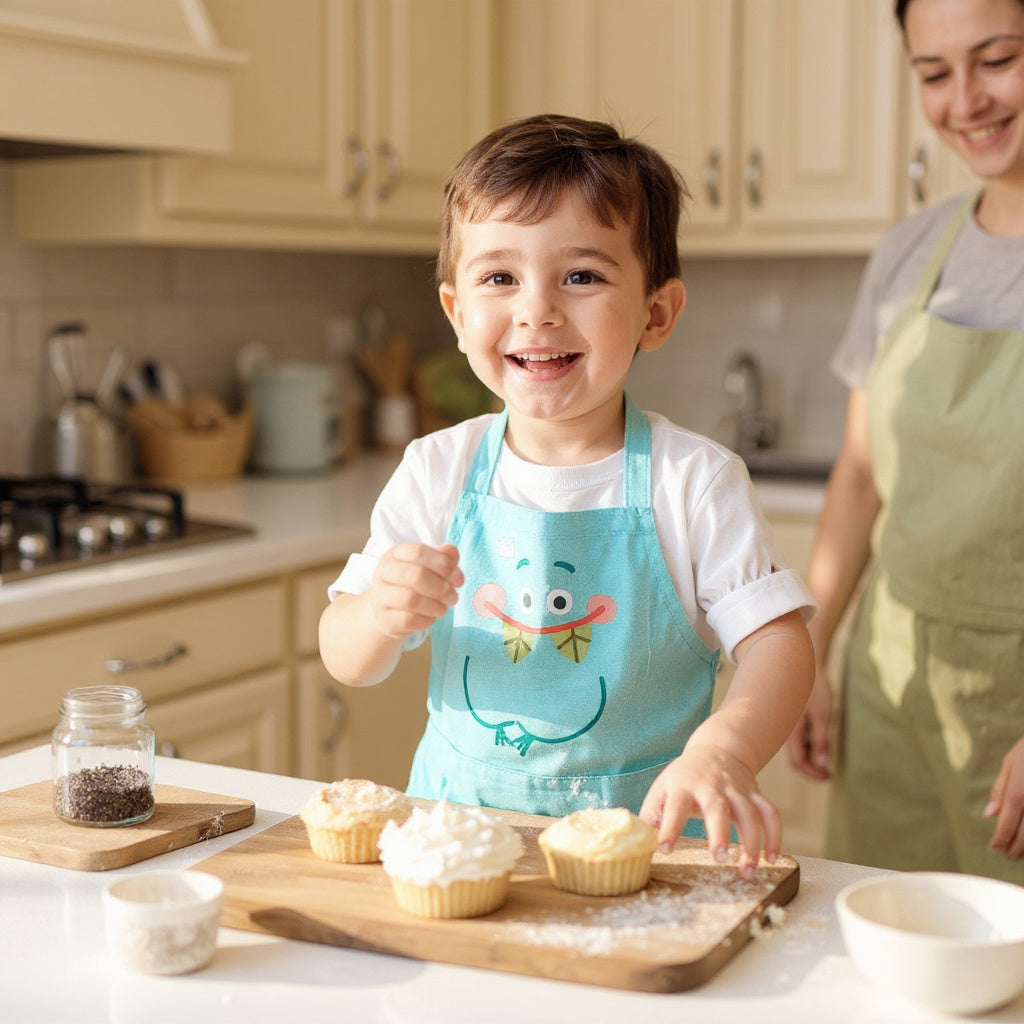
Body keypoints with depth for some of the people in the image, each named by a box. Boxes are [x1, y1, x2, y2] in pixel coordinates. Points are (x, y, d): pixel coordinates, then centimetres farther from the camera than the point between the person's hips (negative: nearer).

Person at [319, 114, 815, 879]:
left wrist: (723, 752, -28)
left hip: (638, 832, -2)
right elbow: (346, 663, 5)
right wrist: (384, 616, -18)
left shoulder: (695, 479, -5)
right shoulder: (439, 470, 2)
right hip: (456, 825, 2)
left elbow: (778, 643, -9)